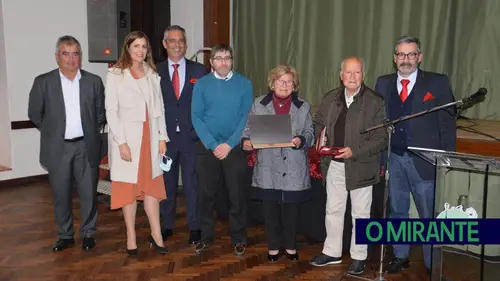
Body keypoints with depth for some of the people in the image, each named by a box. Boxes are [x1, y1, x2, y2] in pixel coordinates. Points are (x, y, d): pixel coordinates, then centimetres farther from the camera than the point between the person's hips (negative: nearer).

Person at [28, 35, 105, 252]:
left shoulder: (94, 81, 2)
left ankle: (88, 234, 20)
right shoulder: (43, 82, 0)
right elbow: (34, 113, 8)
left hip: (86, 147, 0)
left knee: (88, 192, 4)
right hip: (58, 148, 0)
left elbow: (101, 112, 10)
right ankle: (65, 235, 23)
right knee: (61, 194, 8)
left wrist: (90, 131, 8)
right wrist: (51, 132, 9)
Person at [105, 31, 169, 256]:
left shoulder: (152, 75, 10)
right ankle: (131, 237, 12)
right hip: (126, 138, -4)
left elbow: (159, 108, 10)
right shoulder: (115, 74, -4)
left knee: (151, 186, 6)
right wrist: (121, 142, -15)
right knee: (128, 188, 4)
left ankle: (156, 234, 12)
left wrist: (162, 137, 3)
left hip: (150, 137, 4)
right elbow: (111, 111, -8)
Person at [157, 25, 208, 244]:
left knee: (192, 184, 6)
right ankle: (166, 225, 26)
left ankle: (194, 227, 19)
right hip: (166, 136, 1)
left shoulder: (199, 70, 3)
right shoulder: (156, 72, 3)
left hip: (192, 136, -1)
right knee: (166, 183, 11)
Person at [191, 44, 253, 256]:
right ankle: (206, 236, 23)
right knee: (206, 193, 8)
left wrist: (229, 144, -12)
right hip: (207, 147, 1)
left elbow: (247, 117, -3)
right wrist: (213, 145, -12)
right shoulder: (201, 84, 2)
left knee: (237, 194, 4)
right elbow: (196, 117, -3)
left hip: (235, 147, -1)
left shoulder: (244, 84, 1)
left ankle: (239, 238, 19)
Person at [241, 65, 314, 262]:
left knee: (291, 208, 9)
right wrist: (246, 141, -14)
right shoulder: (259, 104, 6)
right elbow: (249, 129, 6)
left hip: (294, 168, 0)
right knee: (270, 208, 7)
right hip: (268, 167, 0)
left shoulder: (303, 106, 6)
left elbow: (310, 133, 4)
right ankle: (273, 246, 24)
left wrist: (301, 140, -17)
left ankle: (290, 245, 27)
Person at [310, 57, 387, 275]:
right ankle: (332, 252, 31)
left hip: (360, 166, -4)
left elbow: (381, 139, -14)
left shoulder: (375, 102, -11)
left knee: (360, 214, 10)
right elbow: (319, 124, 18)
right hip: (334, 165, 4)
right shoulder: (330, 98, 4)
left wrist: (354, 151, -23)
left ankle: (358, 257, 25)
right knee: (333, 210, 15)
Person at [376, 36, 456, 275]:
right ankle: (400, 257, 30)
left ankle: (433, 265, 18)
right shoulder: (383, 83, 7)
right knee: (397, 212, 15)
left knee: (429, 216, 3)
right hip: (393, 159, 3)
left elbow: (447, 123, -3)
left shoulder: (438, 83, -2)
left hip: (424, 160, -3)